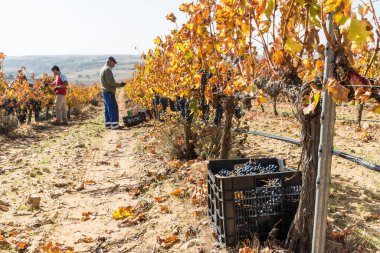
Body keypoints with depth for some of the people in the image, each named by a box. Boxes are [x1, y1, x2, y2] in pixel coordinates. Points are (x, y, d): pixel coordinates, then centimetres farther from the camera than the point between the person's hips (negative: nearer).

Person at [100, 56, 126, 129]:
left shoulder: (103, 69, 20)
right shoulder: (107, 69, -12)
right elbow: (110, 82, -19)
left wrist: (118, 85, 15)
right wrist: (119, 84, -10)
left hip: (105, 92, 10)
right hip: (109, 92, -10)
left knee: (107, 109, 10)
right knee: (113, 108, -10)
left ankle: (108, 124, 12)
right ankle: (114, 124, -12)